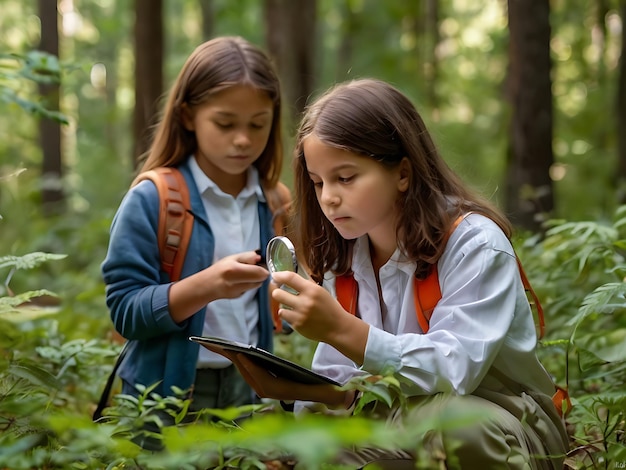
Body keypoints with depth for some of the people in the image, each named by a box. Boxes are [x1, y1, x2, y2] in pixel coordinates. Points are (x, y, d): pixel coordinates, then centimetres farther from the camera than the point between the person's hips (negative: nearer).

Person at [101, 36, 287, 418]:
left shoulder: (273, 203, 5)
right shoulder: (151, 201, -10)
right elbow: (125, 311, -15)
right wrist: (206, 286, -28)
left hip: (250, 388, 4)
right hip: (172, 393, -4)